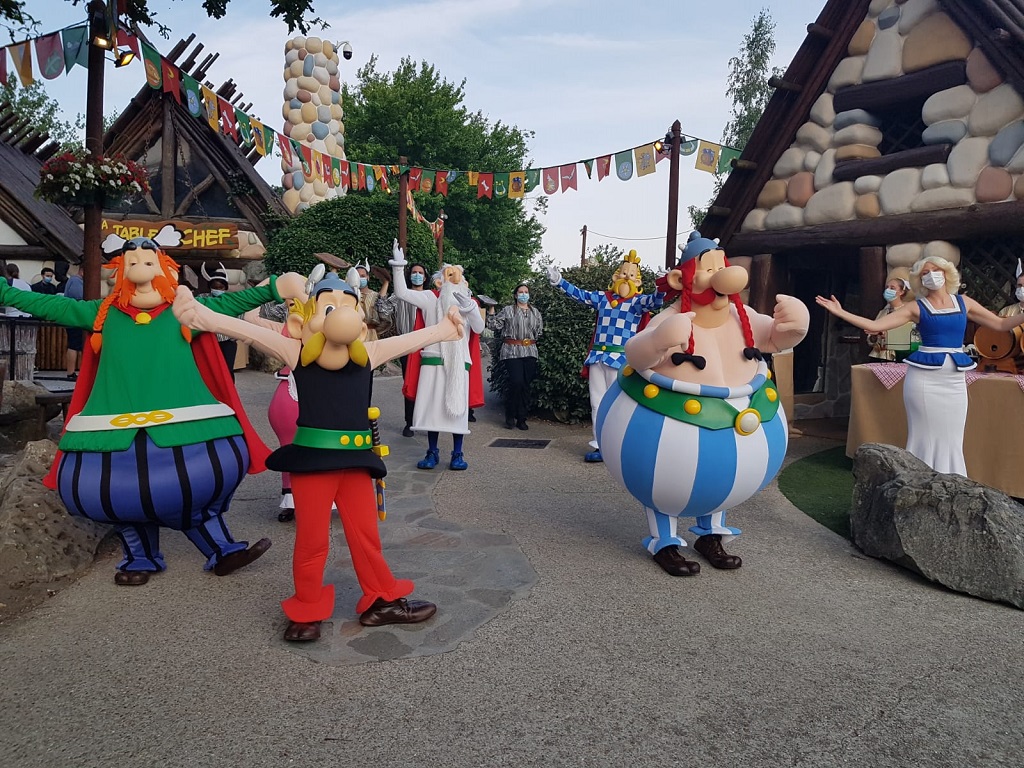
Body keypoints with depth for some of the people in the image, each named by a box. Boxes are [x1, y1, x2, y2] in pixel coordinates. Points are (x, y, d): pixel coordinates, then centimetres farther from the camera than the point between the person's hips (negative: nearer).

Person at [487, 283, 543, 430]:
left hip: (530, 352, 3)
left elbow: (539, 331, 16)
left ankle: (521, 418, 11)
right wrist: (491, 310, -6)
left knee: (526, 385, 2)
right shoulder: (507, 310, 7)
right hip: (512, 351, -3)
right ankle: (510, 416, 2)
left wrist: (531, 340, 6)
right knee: (515, 382, -15)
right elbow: (494, 325, 1)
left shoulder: (535, 312, 16)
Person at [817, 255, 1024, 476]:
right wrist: (841, 313, -17)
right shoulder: (916, 307, 0)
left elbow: (1001, 324, 16)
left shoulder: (963, 302, 10)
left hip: (955, 378, 3)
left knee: (952, 439, 7)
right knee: (925, 436, -1)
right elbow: (875, 326, -8)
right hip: (924, 377, -3)